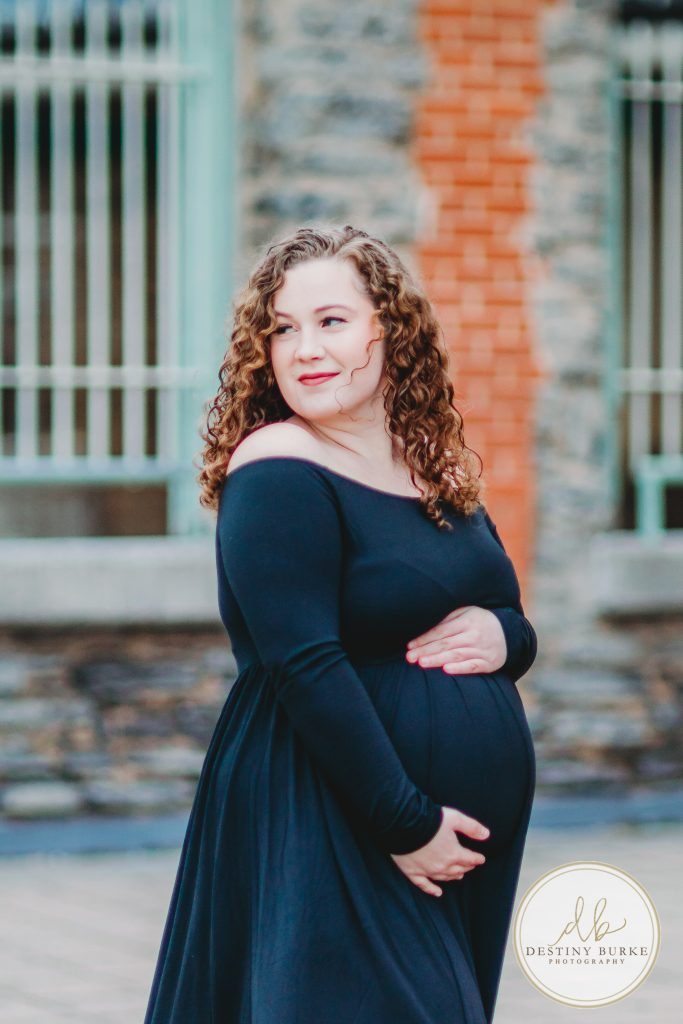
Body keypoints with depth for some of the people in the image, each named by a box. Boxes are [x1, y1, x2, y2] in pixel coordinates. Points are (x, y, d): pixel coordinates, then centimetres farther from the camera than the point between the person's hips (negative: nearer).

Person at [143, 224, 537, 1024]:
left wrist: (501, 635, -5)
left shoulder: (443, 476, 11)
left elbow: (514, 620, 20)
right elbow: (308, 668, -20)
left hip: (479, 836, 8)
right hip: (329, 838, -8)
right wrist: (406, 825, -21)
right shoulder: (277, 476, -13)